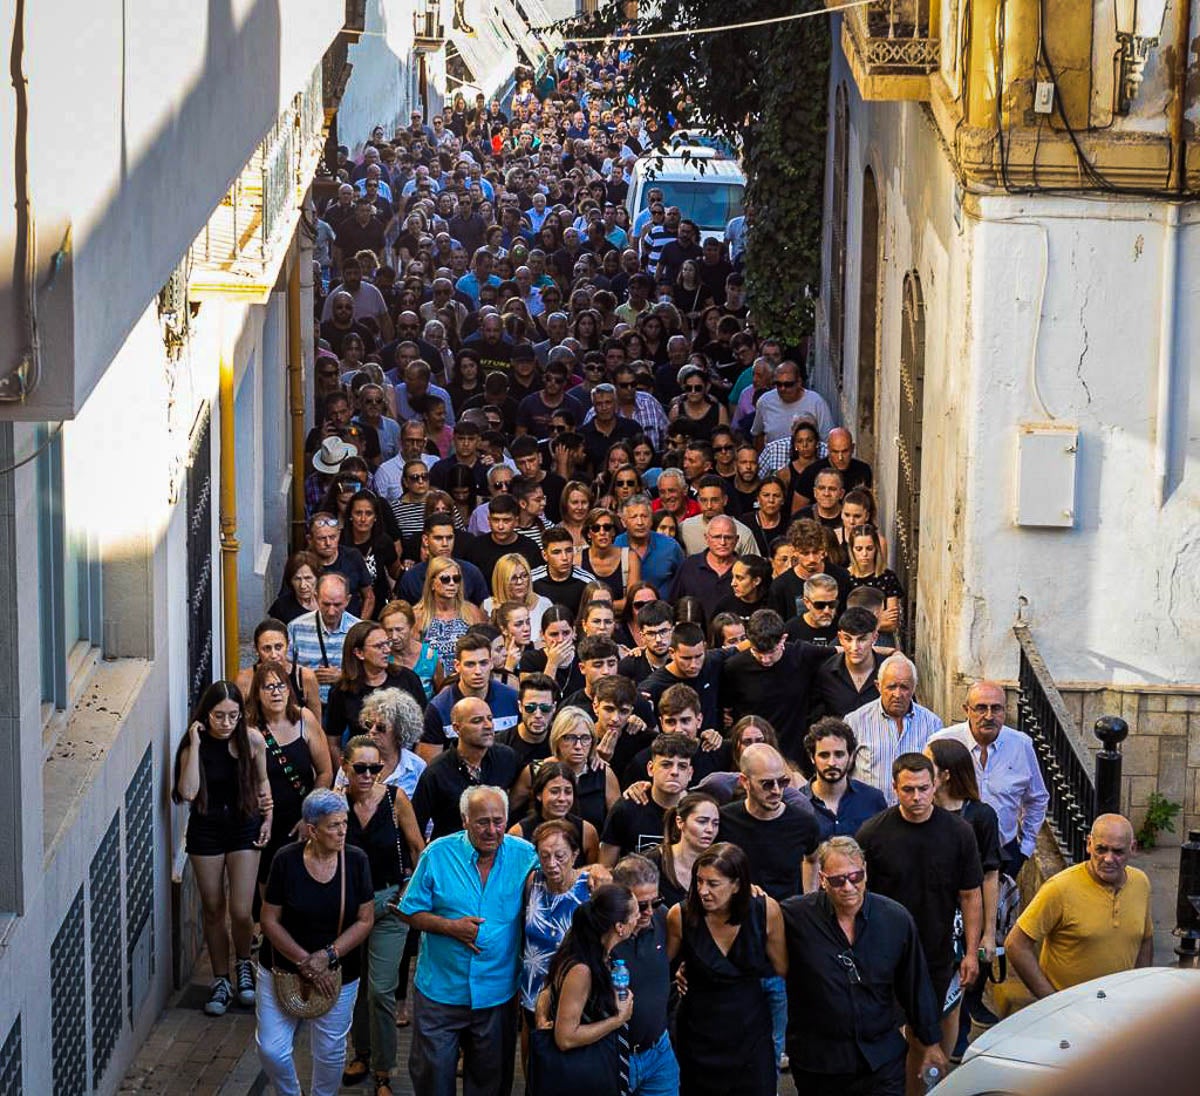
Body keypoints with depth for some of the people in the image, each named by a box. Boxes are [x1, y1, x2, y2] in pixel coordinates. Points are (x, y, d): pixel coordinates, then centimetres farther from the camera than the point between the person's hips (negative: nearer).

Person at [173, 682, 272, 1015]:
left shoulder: (252, 740, -9)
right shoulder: (193, 745, -12)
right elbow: (188, 792, -26)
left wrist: (267, 818, -1)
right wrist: (196, 744, -27)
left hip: (243, 828, 0)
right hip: (205, 830, 0)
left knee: (241, 912, -6)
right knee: (213, 910, 10)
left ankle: (243, 964, 24)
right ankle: (221, 981, 25)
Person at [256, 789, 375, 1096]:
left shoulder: (356, 861, -9)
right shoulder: (286, 860, -12)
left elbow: (365, 921, -7)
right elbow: (270, 920, -8)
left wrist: (327, 956, -18)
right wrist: (304, 962, -16)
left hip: (337, 975, 1)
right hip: (282, 970, -1)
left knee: (329, 1052, 11)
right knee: (271, 1050, 0)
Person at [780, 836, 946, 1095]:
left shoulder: (897, 919, -3)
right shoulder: (794, 917, -10)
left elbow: (916, 986, 6)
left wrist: (931, 1043, 11)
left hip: (882, 1062, 1)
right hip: (816, 1062, -1)